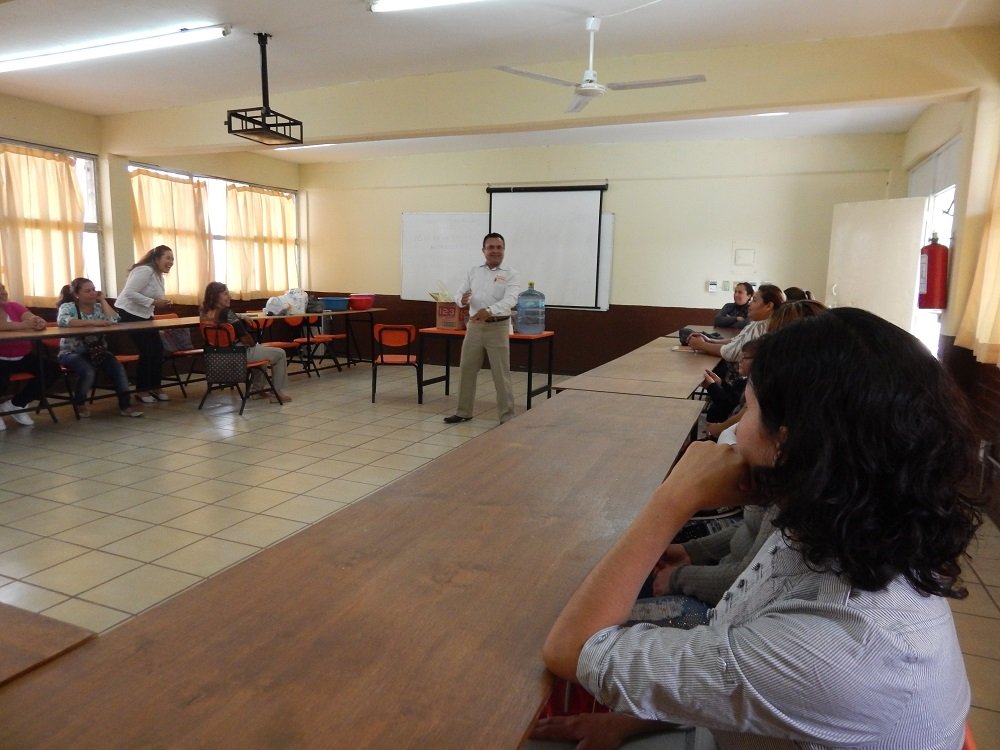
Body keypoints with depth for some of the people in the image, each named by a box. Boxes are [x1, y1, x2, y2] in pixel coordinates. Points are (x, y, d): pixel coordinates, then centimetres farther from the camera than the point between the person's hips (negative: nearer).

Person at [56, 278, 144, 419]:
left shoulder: (98, 307, 7)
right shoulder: (68, 307, -5)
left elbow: (114, 320, -12)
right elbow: (62, 321, -28)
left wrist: (102, 300, -6)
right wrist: (92, 322, -33)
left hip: (96, 351, 4)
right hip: (72, 353, -4)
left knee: (118, 368, -21)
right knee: (88, 371, -32)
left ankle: (124, 405, -15)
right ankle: (80, 404, -5)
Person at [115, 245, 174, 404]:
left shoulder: (158, 275, 12)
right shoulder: (145, 270, -20)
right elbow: (129, 292, -29)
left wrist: (162, 303, 0)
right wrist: (154, 302, -29)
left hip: (143, 316, 10)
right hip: (128, 314, -10)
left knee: (158, 348, 5)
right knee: (147, 351, -10)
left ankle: (155, 387, 15)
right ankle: (141, 391, 4)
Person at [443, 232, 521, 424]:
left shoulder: (510, 274, -3)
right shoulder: (474, 272, 11)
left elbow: (510, 300, -18)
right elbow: (460, 293, 6)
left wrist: (489, 311, -35)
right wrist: (462, 300, -20)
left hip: (497, 327, -4)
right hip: (474, 326, 5)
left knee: (501, 374, -2)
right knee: (466, 369, 11)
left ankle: (507, 417, 7)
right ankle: (463, 412, 25)